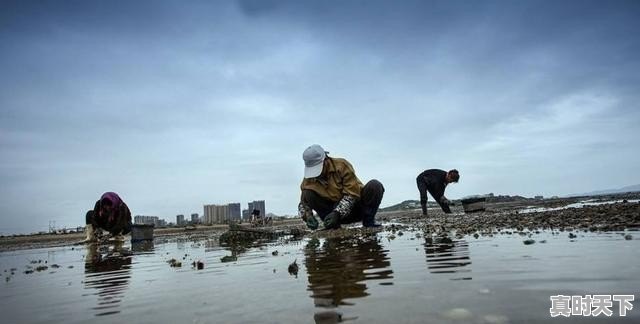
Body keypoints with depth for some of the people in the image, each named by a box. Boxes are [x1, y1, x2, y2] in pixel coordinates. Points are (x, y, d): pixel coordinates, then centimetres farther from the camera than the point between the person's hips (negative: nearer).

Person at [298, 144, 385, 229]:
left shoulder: (341, 165, -17)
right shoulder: (308, 180, -8)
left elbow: (352, 194, -21)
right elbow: (303, 204, -1)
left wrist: (337, 213, -32)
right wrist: (308, 216, -24)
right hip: (335, 211, 2)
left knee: (375, 185, -27)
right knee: (307, 194, -19)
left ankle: (368, 221, -12)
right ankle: (334, 224, -13)